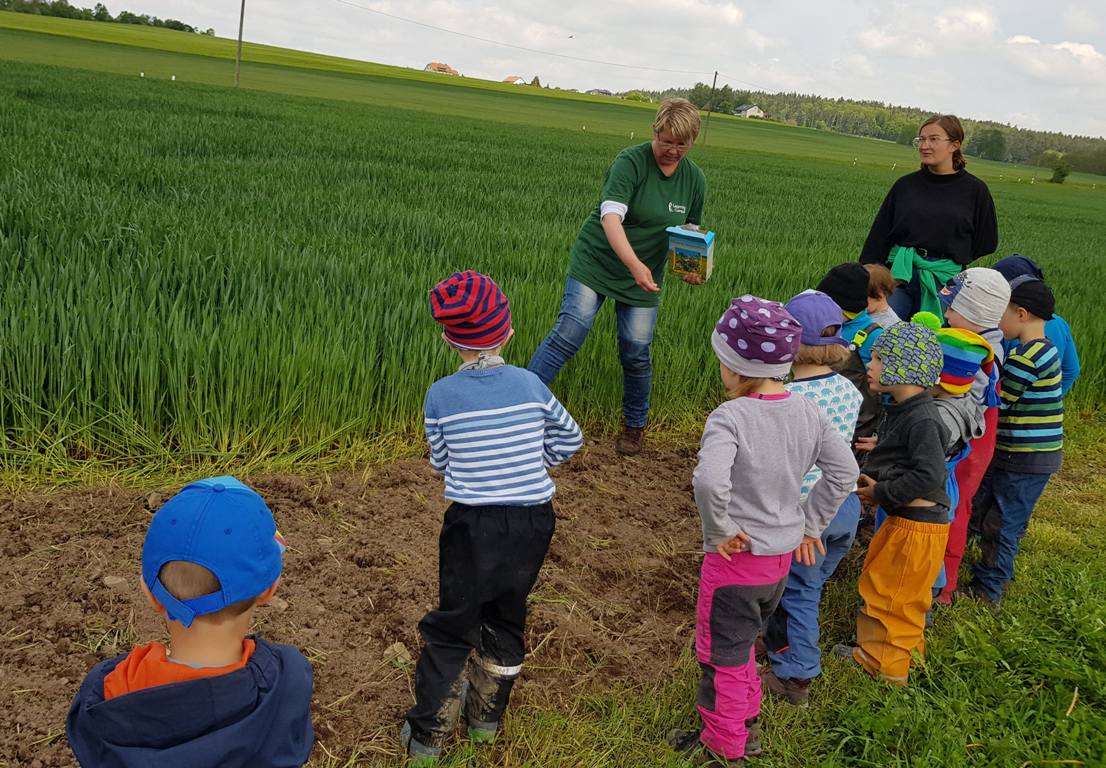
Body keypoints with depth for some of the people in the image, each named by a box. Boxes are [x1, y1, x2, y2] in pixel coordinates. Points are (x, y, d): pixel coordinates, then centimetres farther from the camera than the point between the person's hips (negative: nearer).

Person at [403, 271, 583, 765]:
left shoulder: (441, 395, -9)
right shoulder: (530, 385, -3)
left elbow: (440, 464, 1)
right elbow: (570, 439, 8)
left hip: (473, 525, -2)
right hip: (534, 521, 3)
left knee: (453, 628, 13)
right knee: (507, 618, 21)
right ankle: (486, 719, 38)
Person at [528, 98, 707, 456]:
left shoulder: (694, 179, 2)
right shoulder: (630, 162, -16)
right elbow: (611, 216, -30)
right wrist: (634, 263, -43)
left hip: (643, 278, 4)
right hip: (596, 261, -4)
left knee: (636, 352, 2)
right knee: (569, 331, -17)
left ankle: (635, 425, 24)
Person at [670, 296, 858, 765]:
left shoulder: (730, 417, -25)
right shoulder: (809, 412, -4)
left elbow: (709, 482, -39)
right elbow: (844, 472, 3)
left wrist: (718, 531, -22)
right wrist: (810, 523, 9)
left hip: (736, 556, -7)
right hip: (783, 554, 7)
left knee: (722, 654, 14)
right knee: (742, 642, 28)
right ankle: (747, 724, 44)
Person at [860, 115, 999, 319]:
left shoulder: (974, 190, 2)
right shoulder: (905, 185, 7)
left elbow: (986, 243, 9)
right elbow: (878, 235, 7)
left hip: (944, 280, -1)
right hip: (899, 274, 1)